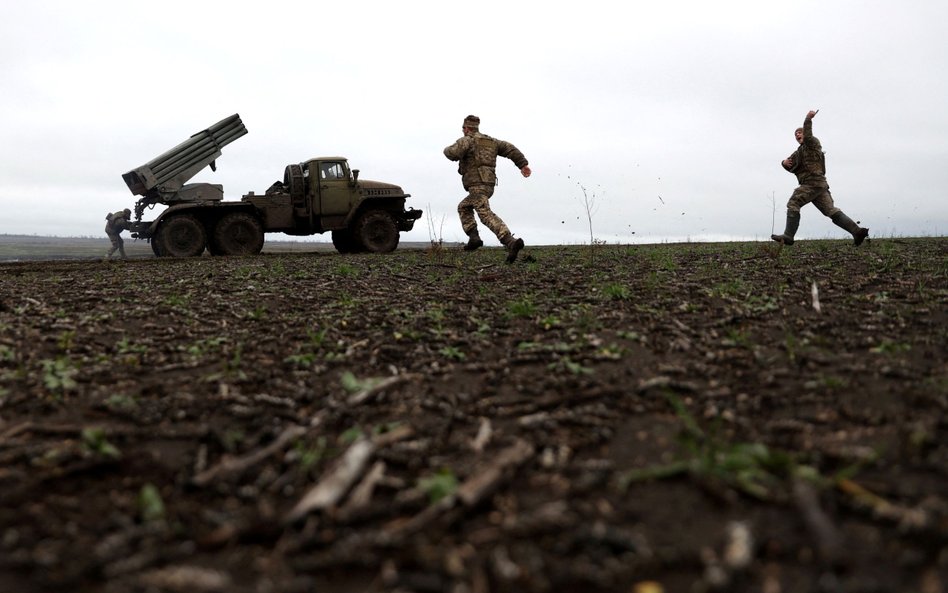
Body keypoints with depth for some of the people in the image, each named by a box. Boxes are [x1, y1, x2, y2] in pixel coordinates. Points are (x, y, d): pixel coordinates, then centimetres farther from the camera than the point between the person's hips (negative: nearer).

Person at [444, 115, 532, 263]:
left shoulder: (466, 140, 1)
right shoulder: (490, 141, 23)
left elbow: (453, 153, -18)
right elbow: (510, 149, 12)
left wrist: (448, 150, 7)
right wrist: (523, 164, 6)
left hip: (477, 184, -9)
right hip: (488, 185, 9)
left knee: (486, 215, -22)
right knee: (463, 208, 27)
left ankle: (511, 242, -41)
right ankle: (474, 238, 12)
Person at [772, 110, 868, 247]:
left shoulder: (813, 142, 7)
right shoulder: (799, 152, 31)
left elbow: (807, 136, -17)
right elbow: (791, 167, 21)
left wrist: (808, 119, -15)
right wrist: (785, 162, -2)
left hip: (813, 182, -9)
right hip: (820, 184, 9)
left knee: (793, 204, -13)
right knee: (831, 210, 1)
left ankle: (788, 236, -19)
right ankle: (857, 231, -6)